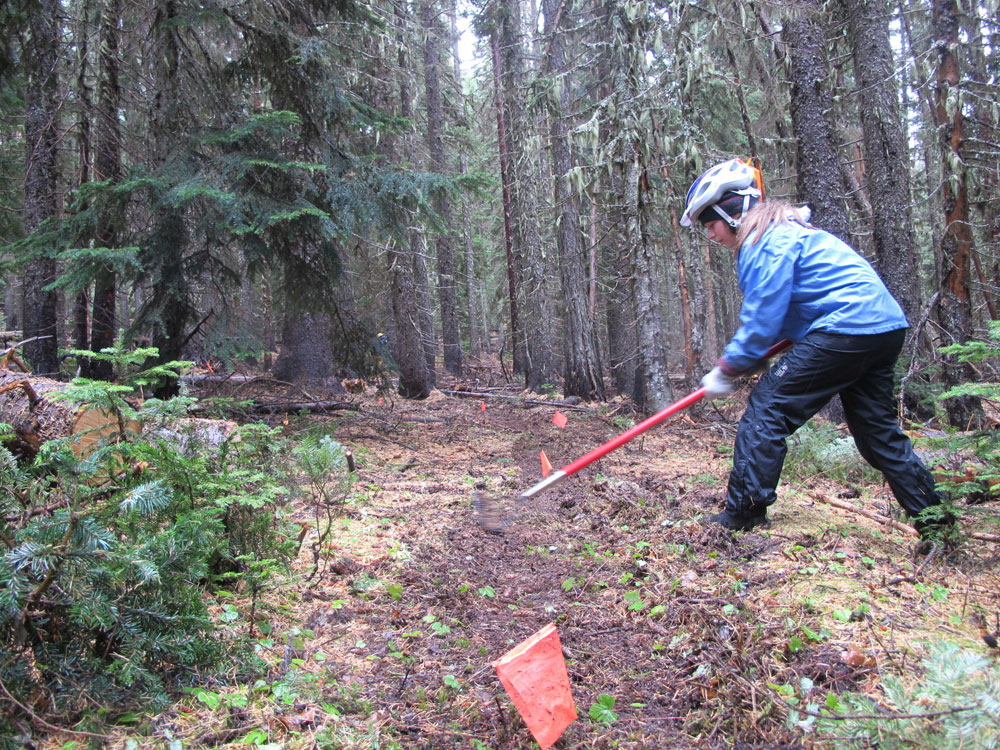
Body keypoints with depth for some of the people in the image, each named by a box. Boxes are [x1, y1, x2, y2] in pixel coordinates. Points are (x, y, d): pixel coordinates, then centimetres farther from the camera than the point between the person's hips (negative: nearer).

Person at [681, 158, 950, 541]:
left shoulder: (766, 241, -10)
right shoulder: (782, 231, 22)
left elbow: (763, 318, -14)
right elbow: (772, 310, 22)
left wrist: (728, 369, -3)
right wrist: (735, 361, 12)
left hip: (846, 327, -11)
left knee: (766, 409, -8)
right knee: (877, 427, 18)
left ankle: (743, 513, -6)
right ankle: (932, 517, 24)